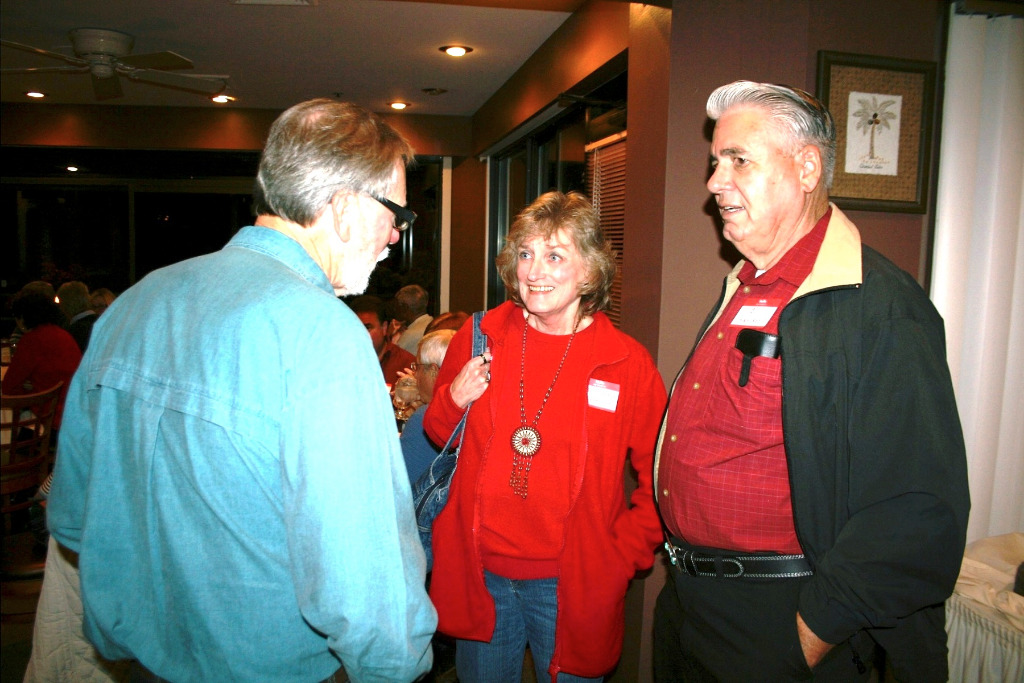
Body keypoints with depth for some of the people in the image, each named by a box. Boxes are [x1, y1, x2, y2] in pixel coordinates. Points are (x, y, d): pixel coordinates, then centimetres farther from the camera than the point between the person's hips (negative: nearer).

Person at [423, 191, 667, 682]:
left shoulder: (628, 364, -10)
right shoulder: (478, 338, -4)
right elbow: (439, 436, 9)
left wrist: (624, 554, -6)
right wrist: (454, 401, -10)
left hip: (570, 586, -2)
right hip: (478, 575, 2)